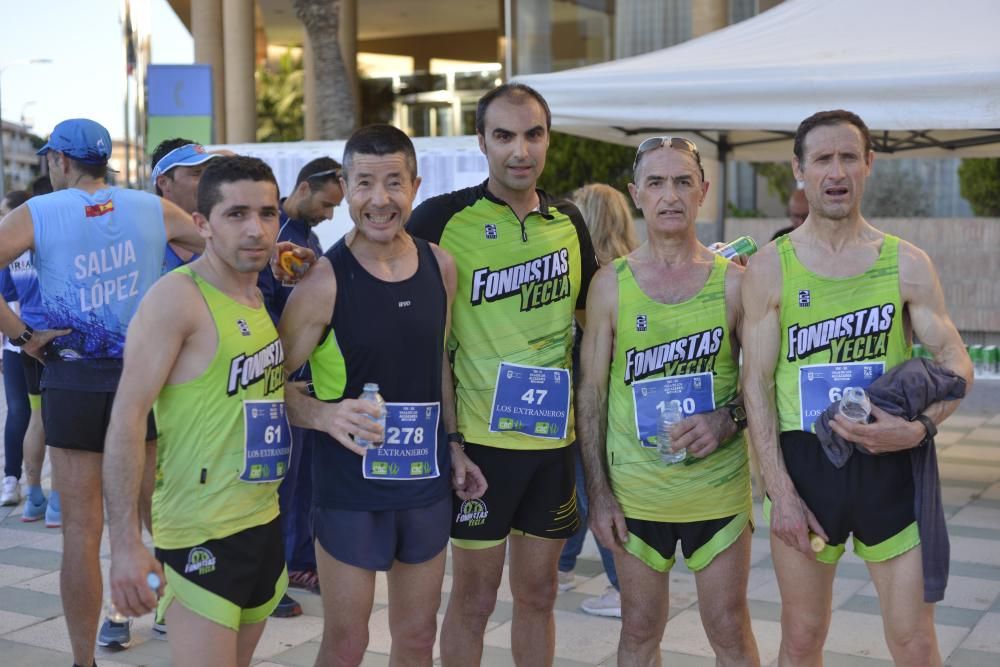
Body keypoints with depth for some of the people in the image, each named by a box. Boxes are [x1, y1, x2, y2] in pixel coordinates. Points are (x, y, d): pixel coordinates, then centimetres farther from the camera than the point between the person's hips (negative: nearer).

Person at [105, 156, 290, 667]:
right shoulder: (177, 296, -14)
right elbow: (127, 418, -19)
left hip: (266, 524, 8)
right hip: (201, 534, -8)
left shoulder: (260, 297, 9)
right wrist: (125, 543, -24)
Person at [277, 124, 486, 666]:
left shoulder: (440, 266, 1)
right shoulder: (325, 280, -14)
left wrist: (453, 445, 11)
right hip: (349, 485, -5)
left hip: (426, 480, 5)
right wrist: (325, 415, -28)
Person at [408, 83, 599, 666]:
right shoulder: (442, 218, -8)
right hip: (480, 436, -4)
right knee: (474, 597, 5)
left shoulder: (569, 221, 7)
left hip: (553, 436, 4)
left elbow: (595, 313, 19)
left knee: (539, 592, 14)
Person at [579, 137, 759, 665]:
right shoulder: (610, 284, -2)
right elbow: (592, 393, 1)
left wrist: (728, 420, -18)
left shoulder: (733, 281, -3)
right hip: (635, 493, 1)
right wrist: (598, 493, -3)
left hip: (719, 489, 0)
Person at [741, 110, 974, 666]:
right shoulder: (770, 268, -1)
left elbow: (956, 361, 1)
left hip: (891, 466, 1)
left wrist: (920, 426, -20)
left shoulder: (907, 264, 2)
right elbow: (756, 382, -3)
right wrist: (780, 490, -10)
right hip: (804, 463, 0)